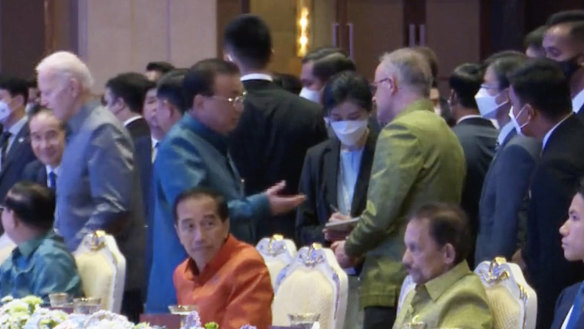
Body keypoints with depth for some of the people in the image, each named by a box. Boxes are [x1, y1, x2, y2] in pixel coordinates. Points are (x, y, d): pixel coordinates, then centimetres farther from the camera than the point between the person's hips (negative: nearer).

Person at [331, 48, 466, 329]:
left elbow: (382, 211, -17)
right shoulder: (445, 133, 18)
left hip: (395, 286, -9)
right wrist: (356, 229, 20)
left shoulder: (402, 130, -11)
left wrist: (350, 248, 1)